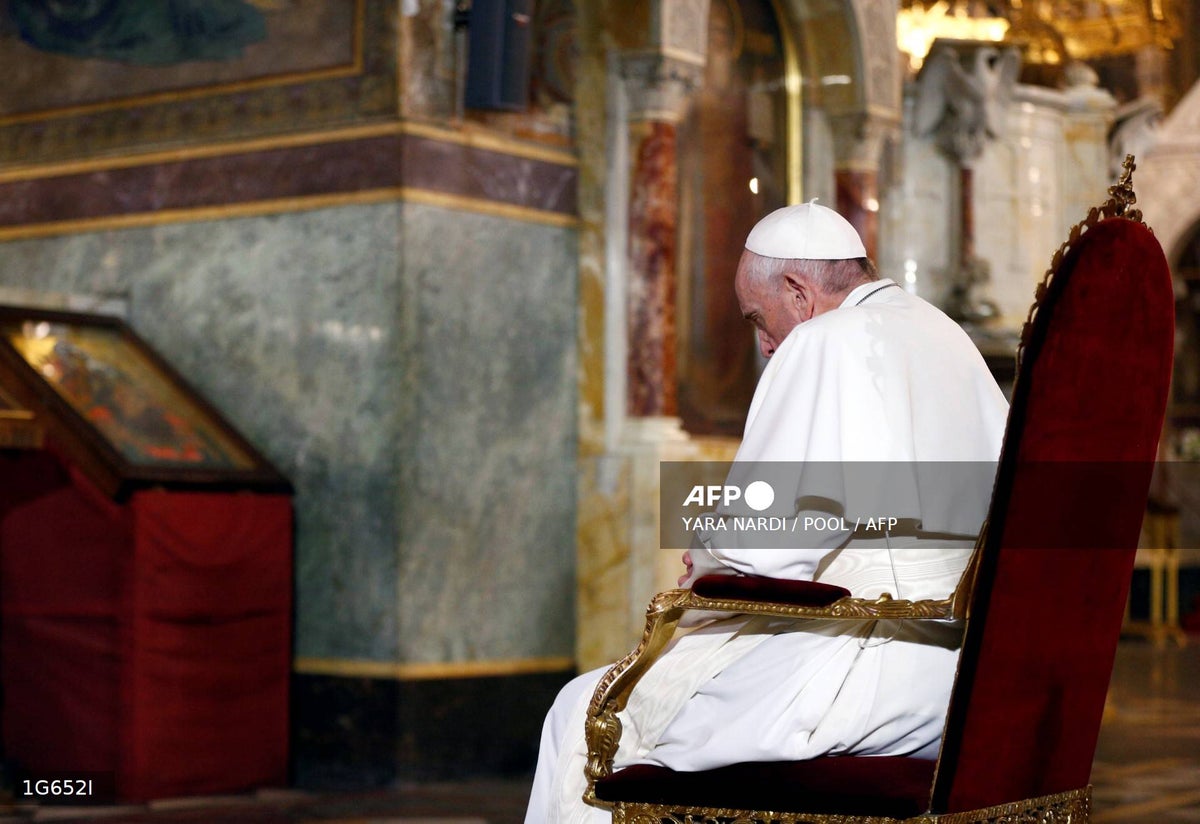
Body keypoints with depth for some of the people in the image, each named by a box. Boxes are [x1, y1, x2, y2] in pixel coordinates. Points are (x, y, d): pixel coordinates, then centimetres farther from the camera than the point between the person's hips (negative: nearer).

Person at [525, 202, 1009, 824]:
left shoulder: (828, 342, -9)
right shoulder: (946, 337, 16)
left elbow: (768, 535, -16)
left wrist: (706, 556, 7)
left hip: (881, 651, -10)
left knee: (589, 715, 0)